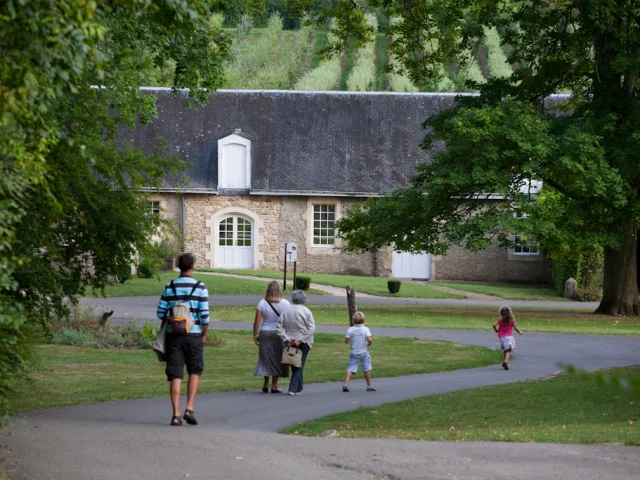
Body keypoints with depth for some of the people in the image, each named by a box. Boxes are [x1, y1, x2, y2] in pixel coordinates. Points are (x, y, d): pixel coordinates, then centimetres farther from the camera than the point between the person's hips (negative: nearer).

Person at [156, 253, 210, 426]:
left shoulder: (170, 287, 1)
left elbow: (161, 312, 0)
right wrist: (204, 334, 7)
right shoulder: (200, 288, -5)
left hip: (174, 335, 1)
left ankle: (176, 415, 0)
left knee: (175, 376, 3)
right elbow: (204, 315, -8)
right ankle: (189, 409, 2)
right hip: (193, 335, -1)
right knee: (195, 371, 15)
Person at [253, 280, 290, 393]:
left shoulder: (262, 303, -5)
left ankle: (266, 384, 18)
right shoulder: (285, 303, -7)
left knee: (266, 358, 14)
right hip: (280, 334, -1)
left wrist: (255, 335, 1)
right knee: (277, 359, 8)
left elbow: (257, 321, -7)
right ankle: (274, 385, 9)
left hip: (265, 333, 1)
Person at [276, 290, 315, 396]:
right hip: (303, 342, -3)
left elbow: (279, 327, -6)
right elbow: (311, 328, -15)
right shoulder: (306, 311, -8)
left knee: (294, 365, 16)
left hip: (290, 342, 3)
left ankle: (299, 387, 25)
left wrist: (286, 339, -8)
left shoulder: (286, 310, -1)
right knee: (299, 365, 3)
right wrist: (301, 340, -15)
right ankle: (294, 389, -5)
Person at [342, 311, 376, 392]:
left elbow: (346, 341, -7)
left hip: (353, 353, 1)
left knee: (351, 368, 1)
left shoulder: (350, 329, -6)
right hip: (364, 352, -1)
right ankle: (369, 386, 16)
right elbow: (370, 340, -20)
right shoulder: (365, 329, -9)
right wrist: (368, 344, 1)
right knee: (367, 369, 10)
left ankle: (346, 384, -15)